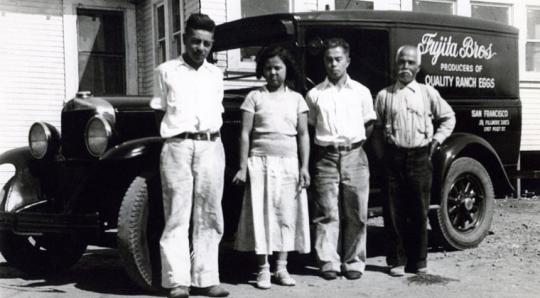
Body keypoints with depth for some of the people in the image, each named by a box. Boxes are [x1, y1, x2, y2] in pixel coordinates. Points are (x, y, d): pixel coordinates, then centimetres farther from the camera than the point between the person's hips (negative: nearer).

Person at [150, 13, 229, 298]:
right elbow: (160, 112, 11)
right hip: (177, 147, -3)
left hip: (211, 147, 3)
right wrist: (170, 138, 2)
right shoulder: (166, 71, 8)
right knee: (176, 215, -5)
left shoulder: (215, 74, 16)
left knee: (208, 216, 3)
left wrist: (211, 137, 9)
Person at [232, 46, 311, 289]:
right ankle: (263, 269, 3)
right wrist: (243, 167, -4)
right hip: (260, 161, -2)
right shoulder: (255, 97, 5)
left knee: (287, 214, 0)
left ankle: (281, 267, 7)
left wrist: (304, 166, 1)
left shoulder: (296, 99, 11)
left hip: (288, 163, 2)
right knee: (261, 214, -3)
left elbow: (303, 134, 9)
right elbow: (245, 134, 2)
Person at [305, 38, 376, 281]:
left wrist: (355, 143, 6)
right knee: (327, 213, -2)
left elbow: (369, 125, 15)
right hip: (326, 157, 0)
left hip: (354, 156, 1)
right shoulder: (315, 94, 8)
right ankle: (329, 262, 4)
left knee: (356, 213, 2)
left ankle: (354, 262, 10)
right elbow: (310, 128, 12)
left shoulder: (361, 92, 9)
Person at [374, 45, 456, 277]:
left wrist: (437, 140, 8)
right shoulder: (384, 95, 7)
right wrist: (382, 151, 2)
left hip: (420, 157, 0)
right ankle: (396, 261, 10)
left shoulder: (428, 93, 8)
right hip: (393, 157, 0)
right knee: (394, 212, 1)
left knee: (419, 212, 4)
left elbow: (448, 118, 17)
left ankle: (418, 261, 15)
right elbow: (376, 126, 11)